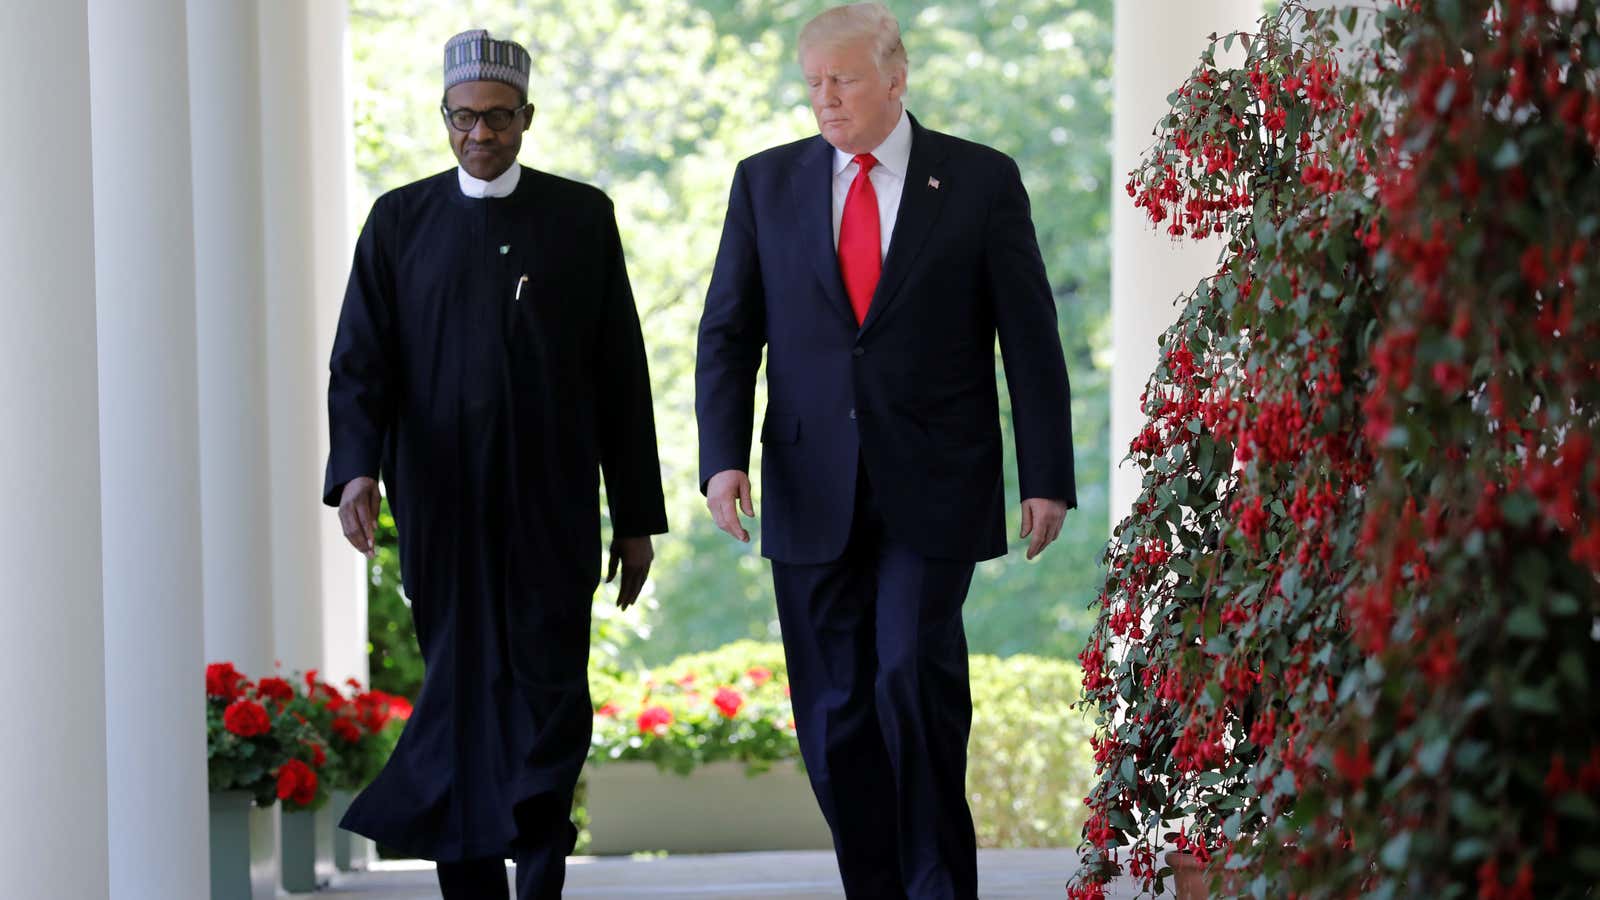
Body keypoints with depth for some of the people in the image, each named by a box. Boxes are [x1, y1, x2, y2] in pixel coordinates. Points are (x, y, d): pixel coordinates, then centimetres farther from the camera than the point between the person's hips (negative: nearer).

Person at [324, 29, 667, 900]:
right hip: (441, 505, 1)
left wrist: (636, 515, 4)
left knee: (549, 693, -7)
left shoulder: (581, 217, 6)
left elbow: (620, 373, 6)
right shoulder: (400, 221, 7)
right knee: (460, 692, 3)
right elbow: (360, 362, 0)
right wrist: (355, 468, -19)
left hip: (551, 507, -1)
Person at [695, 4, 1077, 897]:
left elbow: (1031, 338, 2)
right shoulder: (766, 182, 8)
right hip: (814, 490, 3)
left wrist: (1048, 479, -2)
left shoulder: (982, 180, 2)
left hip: (933, 489, -3)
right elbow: (728, 333, 7)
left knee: (914, 674, -16)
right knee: (835, 712, 3)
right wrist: (724, 456, -7)